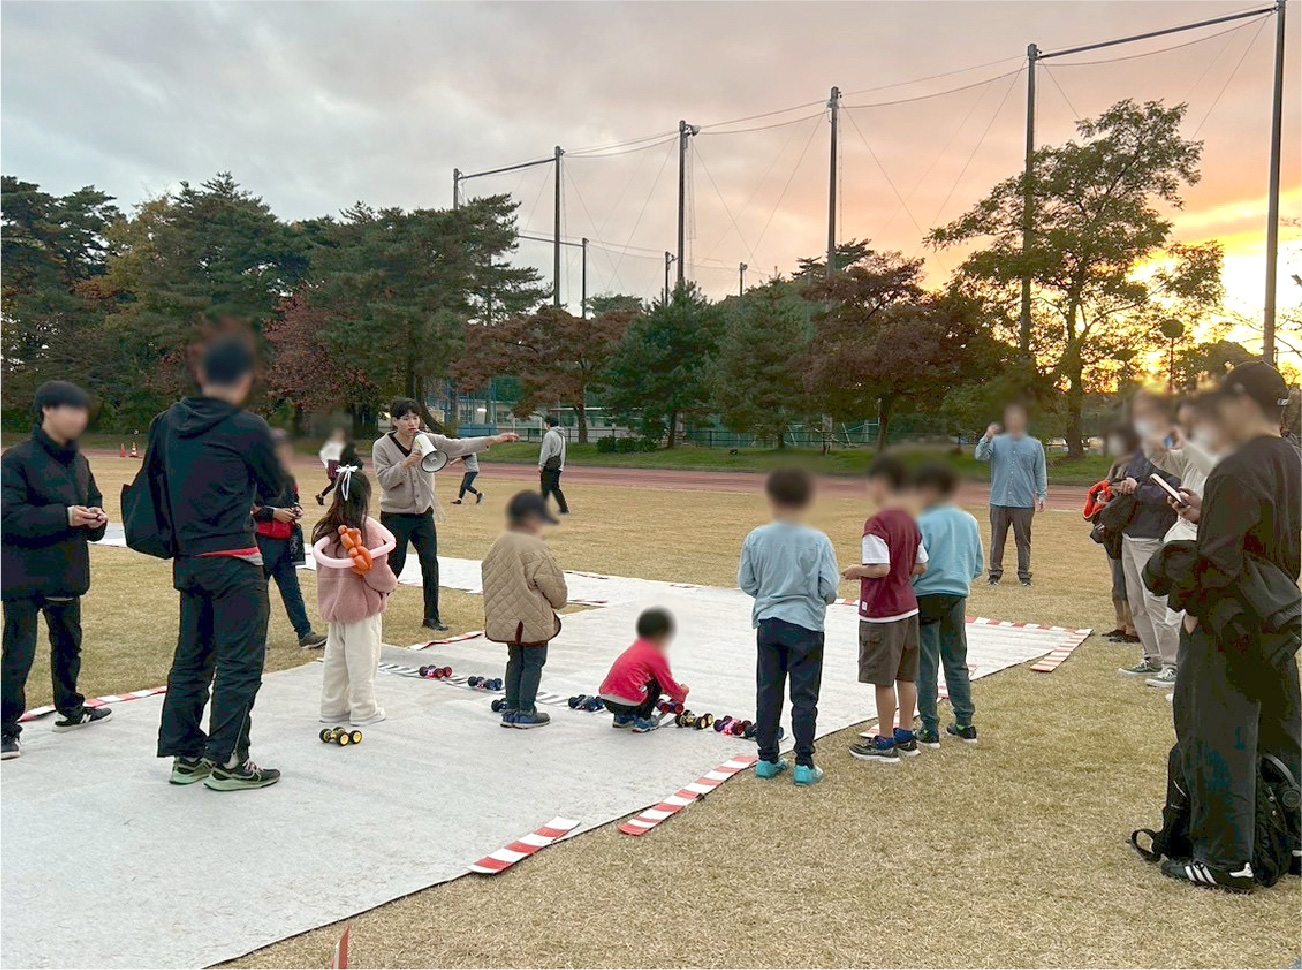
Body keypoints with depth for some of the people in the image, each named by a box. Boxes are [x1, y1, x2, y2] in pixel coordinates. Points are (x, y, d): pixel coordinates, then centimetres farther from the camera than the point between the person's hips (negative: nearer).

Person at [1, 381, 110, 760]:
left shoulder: (79, 461, 10)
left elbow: (93, 501, 21)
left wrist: (95, 519, -2)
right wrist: (64, 517, -26)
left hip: (68, 574, 8)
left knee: (68, 644, 22)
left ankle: (70, 709, 40)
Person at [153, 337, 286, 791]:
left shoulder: (168, 422, 6)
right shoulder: (248, 427, -12)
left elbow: (157, 479, 14)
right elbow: (274, 486, 0)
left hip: (187, 560, 7)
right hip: (234, 560, -7)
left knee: (192, 657, 16)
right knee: (240, 662, 1)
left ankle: (186, 755, 24)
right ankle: (227, 762, 5)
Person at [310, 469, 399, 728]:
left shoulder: (325, 529, 0)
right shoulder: (368, 530, -20)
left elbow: (322, 566, 9)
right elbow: (378, 574, -19)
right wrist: (392, 583, 1)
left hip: (334, 604, 6)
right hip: (362, 608, -6)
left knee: (334, 657, 16)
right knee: (363, 661, 4)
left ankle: (332, 708, 24)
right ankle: (364, 711, 13)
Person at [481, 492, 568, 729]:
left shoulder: (499, 544, 4)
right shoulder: (535, 548, -19)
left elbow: (486, 574, 12)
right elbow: (554, 585, -14)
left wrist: (494, 609, 21)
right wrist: (558, 600, 8)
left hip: (505, 619, 8)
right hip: (533, 621, -7)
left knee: (515, 661, 18)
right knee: (533, 663, 5)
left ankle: (511, 709, 23)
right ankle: (526, 712, 9)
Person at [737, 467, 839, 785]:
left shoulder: (756, 539, -5)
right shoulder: (818, 541, -12)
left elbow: (746, 583, 1)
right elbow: (830, 587, -12)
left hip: (768, 624, 3)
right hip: (806, 626, -2)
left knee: (768, 691, 12)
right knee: (804, 696, 6)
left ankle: (767, 759, 20)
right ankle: (804, 764, 9)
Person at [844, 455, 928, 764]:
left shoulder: (876, 523, -18)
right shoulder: (910, 521, 7)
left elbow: (881, 567, -24)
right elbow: (921, 566, 11)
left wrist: (858, 571, -7)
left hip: (881, 614, -8)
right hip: (908, 608, 8)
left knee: (884, 680, 1)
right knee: (906, 676, 14)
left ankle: (885, 743, 9)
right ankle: (905, 735, 24)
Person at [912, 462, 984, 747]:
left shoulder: (923, 523, -14)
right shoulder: (970, 522, 4)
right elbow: (978, 567, 10)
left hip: (927, 597, -5)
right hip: (957, 598, 6)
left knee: (925, 666, 3)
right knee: (957, 663, 17)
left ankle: (930, 730, 7)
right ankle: (964, 724, 21)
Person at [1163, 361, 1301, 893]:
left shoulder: (1237, 471, -20)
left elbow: (1219, 559, -23)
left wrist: (1195, 610, -12)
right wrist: (1207, 514, 10)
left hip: (1228, 625, -9)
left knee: (1218, 740, 0)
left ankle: (1227, 860, 7)